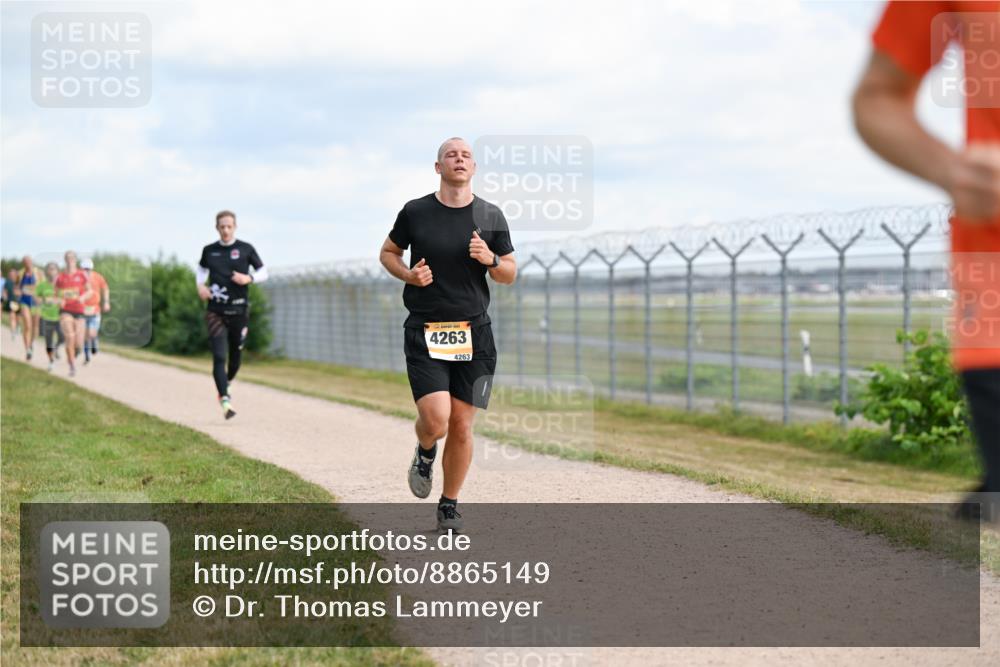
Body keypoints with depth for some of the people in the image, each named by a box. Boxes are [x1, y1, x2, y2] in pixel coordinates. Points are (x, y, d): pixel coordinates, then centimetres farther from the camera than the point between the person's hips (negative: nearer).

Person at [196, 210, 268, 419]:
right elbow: (202, 268, 24)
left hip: (239, 310, 0)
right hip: (215, 311, 0)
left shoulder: (246, 249, 0)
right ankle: (225, 400, -15)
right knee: (219, 356, -12)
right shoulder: (209, 251, 4)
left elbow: (263, 273, 7)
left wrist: (249, 278, -12)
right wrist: (200, 285, 5)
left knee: (236, 353, 12)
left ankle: (226, 384, 41)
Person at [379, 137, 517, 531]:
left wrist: (491, 260, -11)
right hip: (424, 333, -2)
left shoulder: (491, 217, 5)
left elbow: (510, 275, 11)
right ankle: (425, 453, 21)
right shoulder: (415, 212, 0)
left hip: (474, 333, 2)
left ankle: (449, 506, 21)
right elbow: (388, 252, 15)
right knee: (436, 420, -16)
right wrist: (408, 275, -6)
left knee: (462, 427, 3)